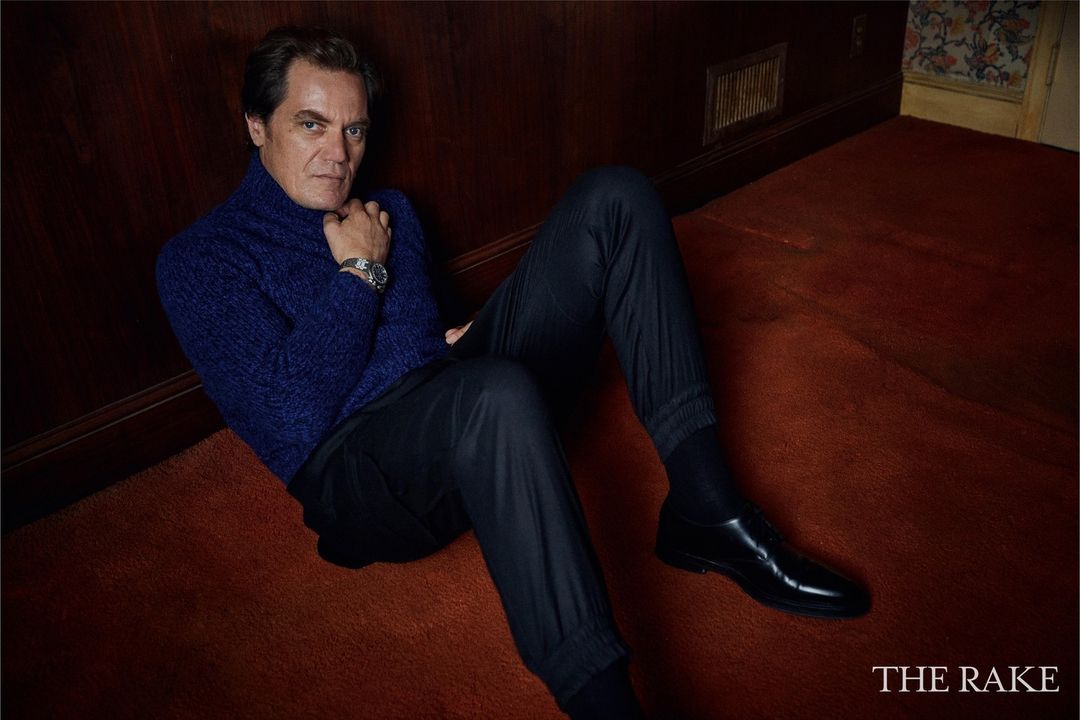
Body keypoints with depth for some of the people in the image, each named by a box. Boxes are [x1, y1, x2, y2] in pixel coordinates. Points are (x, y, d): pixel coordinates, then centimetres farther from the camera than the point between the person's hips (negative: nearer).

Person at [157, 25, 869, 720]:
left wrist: (465, 340, 3)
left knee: (614, 198, -8)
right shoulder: (199, 261, -1)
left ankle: (704, 511, -16)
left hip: (471, 418, 7)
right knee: (497, 392, -44)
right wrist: (360, 272, -8)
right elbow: (293, 422, -15)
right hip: (361, 476, -6)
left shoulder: (390, 212, 20)